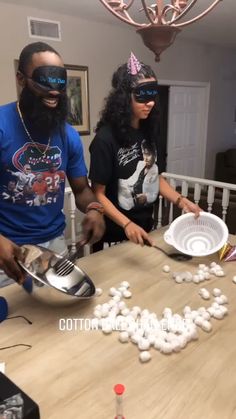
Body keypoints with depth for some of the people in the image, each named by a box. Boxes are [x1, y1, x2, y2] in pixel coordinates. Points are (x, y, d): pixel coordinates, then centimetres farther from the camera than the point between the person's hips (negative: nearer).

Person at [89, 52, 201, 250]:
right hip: (114, 233, -6)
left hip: (145, 226, 6)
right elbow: (99, 194, -18)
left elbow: (156, 176, 8)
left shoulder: (150, 132, -1)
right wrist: (127, 224, -29)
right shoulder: (105, 138, -21)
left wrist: (181, 200, -6)